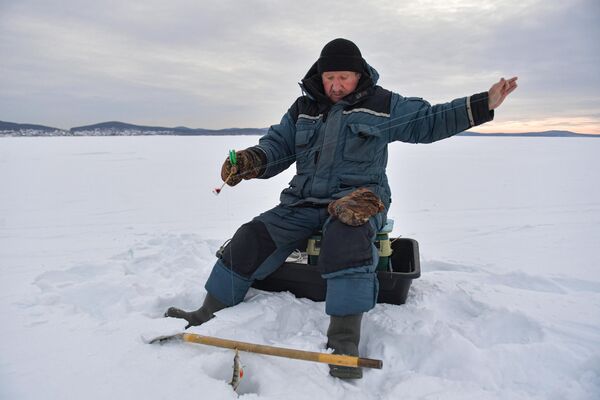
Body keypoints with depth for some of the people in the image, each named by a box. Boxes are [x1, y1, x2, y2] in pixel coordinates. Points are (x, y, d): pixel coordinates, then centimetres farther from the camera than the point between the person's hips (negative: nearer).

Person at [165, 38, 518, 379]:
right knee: (251, 239, -11)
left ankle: (345, 342, -35)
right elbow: (278, 145, 12)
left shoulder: (383, 105, 6)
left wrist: (485, 104, 0)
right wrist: (251, 160, -10)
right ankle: (208, 314, 5)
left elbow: (429, 121, 9)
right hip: (304, 201, 4)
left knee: (347, 238, -39)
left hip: (358, 198, -3)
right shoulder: (303, 108, 14)